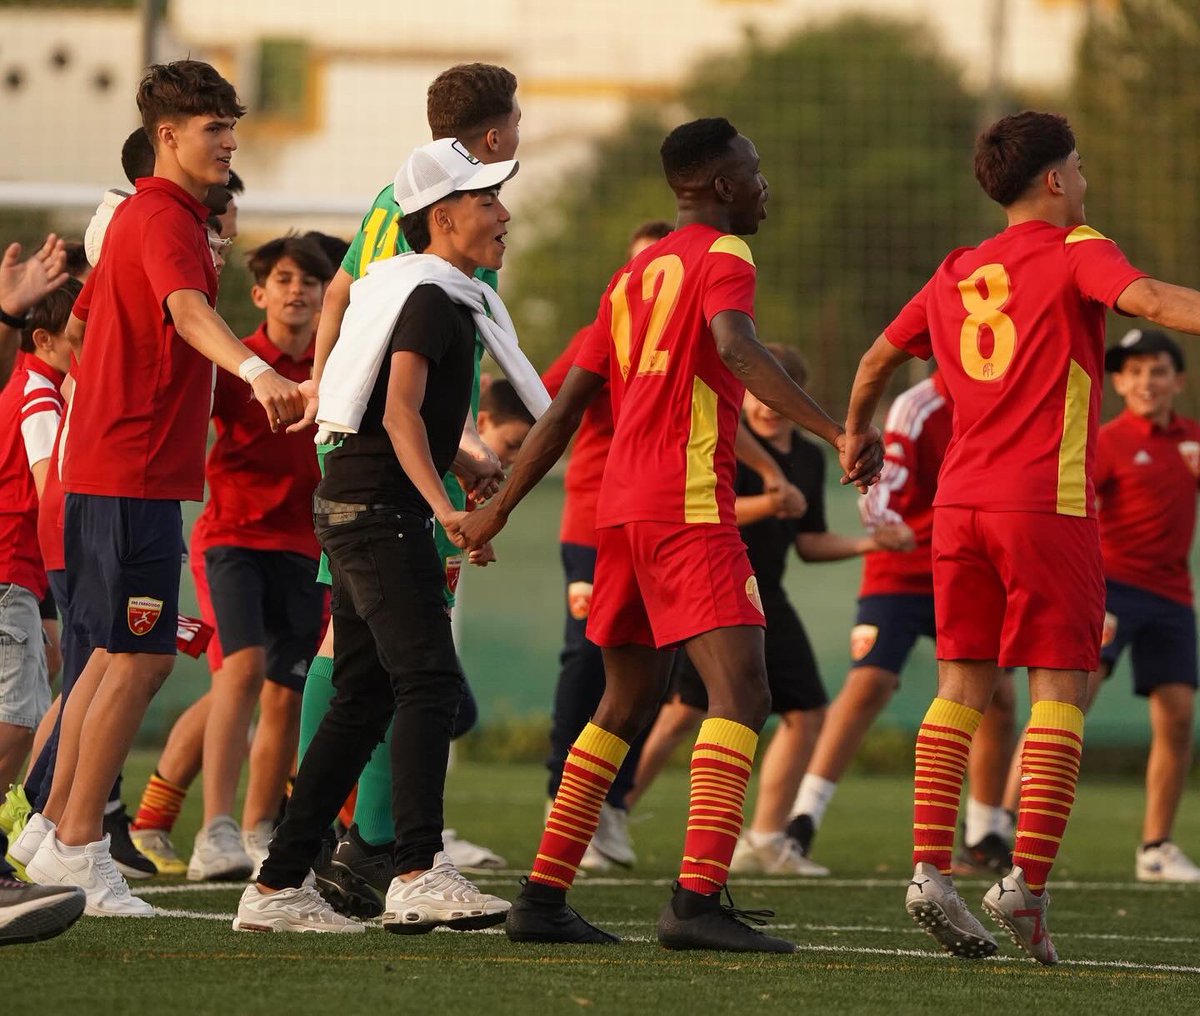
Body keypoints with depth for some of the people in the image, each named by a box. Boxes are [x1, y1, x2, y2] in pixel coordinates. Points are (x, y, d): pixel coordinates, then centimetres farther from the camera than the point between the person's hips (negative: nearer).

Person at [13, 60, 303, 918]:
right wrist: (257, 372, -52)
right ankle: (77, 848, -4)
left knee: (116, 656, 17)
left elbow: (82, 323, 30)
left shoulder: (139, 214, 18)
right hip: (135, 474, -10)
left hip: (106, 467, 10)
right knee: (141, 662, -8)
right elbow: (189, 311, -35)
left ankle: (55, 825, 23)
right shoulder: (165, 220, -14)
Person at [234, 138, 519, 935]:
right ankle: (419, 875, -29)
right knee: (429, 682, -18)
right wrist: (443, 507, -35)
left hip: (356, 509, 10)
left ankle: (279, 886, 11)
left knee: (365, 700, 10)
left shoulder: (427, 291, 19)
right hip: (381, 508, -10)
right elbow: (401, 411, -24)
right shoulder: (431, 297, -11)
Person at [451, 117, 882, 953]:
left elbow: (566, 407, 22)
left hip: (622, 507, 9)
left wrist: (497, 511, 26)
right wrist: (837, 433, -33)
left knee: (628, 703, 18)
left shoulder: (636, 274, 22)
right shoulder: (723, 256, -3)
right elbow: (739, 349, -24)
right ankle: (698, 898, -29)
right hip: (687, 506, -9)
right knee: (741, 690, -15)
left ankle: (543, 898, 16)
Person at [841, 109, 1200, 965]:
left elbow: (878, 357, 29)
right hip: (1048, 501, -6)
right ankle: (1029, 881, -12)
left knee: (962, 686, 8)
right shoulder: (1072, 251, -1)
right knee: (1059, 688, -3)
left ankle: (931, 870, -2)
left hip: (961, 502, 6)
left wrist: (856, 431, 47)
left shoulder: (955, 274, 17)